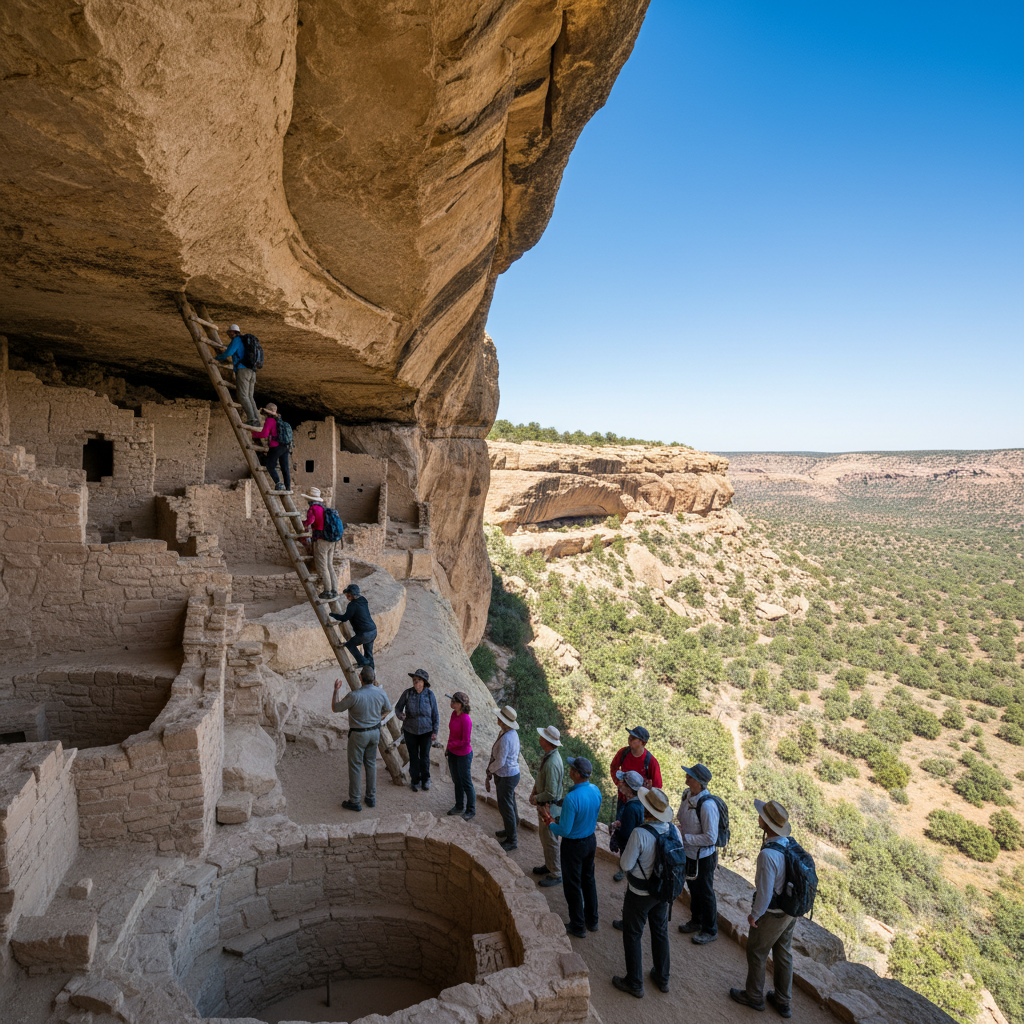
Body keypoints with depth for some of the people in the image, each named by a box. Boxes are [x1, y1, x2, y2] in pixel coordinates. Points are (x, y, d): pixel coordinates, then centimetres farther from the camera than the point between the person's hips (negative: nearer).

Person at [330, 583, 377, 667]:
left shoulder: (353, 605, -15)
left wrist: (332, 614, 3)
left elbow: (344, 618, -11)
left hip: (365, 634, -8)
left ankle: (362, 661, 9)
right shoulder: (363, 600, 10)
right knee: (368, 652, 21)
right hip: (374, 631, 8)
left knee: (350, 644, 15)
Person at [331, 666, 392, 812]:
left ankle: (354, 802, 18)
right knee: (371, 764, 19)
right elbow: (387, 709, 8)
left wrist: (337, 690, 0)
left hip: (358, 734, -5)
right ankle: (371, 798, 27)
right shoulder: (381, 693, -11)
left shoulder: (354, 696, -26)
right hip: (375, 732, 5)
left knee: (355, 766, 9)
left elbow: (335, 708, -11)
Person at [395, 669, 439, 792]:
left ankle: (425, 779, 30)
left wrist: (435, 731, -4)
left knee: (425, 756, 8)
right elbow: (398, 707, -2)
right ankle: (416, 780, 28)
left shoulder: (429, 694, -11)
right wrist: (400, 715, -25)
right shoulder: (407, 693, -11)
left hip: (426, 731, -1)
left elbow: (435, 714, -4)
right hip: (410, 731, 1)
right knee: (413, 756, 10)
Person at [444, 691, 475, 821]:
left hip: (463, 754, -8)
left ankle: (471, 810, 28)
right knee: (456, 780, 21)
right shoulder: (454, 714, -4)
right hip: (453, 753, 8)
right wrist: (448, 748, 10)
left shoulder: (466, 720, -29)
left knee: (466, 783, 9)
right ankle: (459, 806, 39)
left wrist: (451, 745, -15)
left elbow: (466, 741, -27)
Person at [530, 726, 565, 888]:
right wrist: (534, 792, 3)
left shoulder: (552, 763, -33)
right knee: (544, 837, 24)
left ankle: (555, 874, 22)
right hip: (543, 805, 10)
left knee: (550, 840, 6)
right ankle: (549, 865, 42)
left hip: (549, 807, -10)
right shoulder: (548, 755, -1)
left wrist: (536, 799, -14)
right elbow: (540, 777, 15)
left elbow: (550, 793, -31)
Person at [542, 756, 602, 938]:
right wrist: (558, 819, 11)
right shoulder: (595, 790, -9)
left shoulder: (571, 798, -33)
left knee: (572, 885, 13)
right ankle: (592, 920, 39)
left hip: (573, 845, -7)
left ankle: (577, 926, 28)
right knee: (588, 879, 24)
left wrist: (551, 824, -5)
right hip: (591, 840, 7)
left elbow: (564, 830, -27)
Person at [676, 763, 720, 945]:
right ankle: (696, 921, 49)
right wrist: (678, 829, -5)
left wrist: (685, 837, -28)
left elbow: (710, 838, -29)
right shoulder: (687, 795, -7)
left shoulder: (707, 805, -33)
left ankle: (710, 930, 36)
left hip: (703, 857, -7)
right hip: (689, 853, 7)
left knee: (705, 892, 14)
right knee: (693, 888, 26)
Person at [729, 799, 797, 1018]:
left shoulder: (768, 855, -35)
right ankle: (783, 1000, 42)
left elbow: (764, 893, -28)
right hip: (791, 911, 7)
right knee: (783, 954, 24)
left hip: (771, 915, -7)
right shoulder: (791, 845, -12)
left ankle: (754, 996, 37)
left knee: (756, 953, 17)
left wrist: (754, 915, -10)